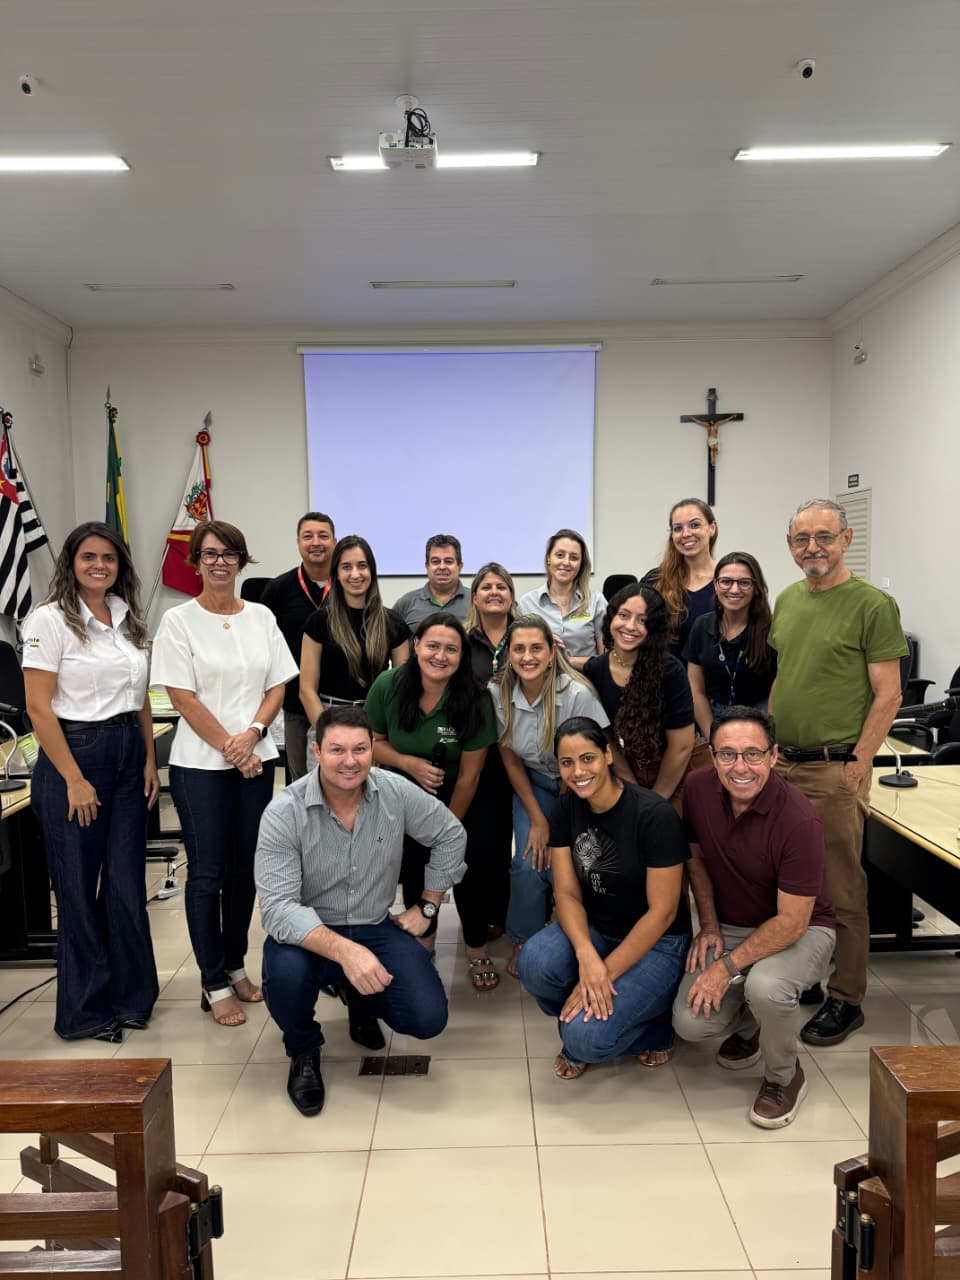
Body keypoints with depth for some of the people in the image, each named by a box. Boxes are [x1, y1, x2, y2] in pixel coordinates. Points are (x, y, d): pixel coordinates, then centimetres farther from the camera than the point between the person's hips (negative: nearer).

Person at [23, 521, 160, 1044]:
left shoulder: (129, 620, 9)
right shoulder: (50, 620, -8)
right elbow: (39, 708, -12)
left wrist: (150, 761, 7)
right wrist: (74, 780, -14)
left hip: (128, 756, 5)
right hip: (73, 754, -5)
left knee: (127, 885, 9)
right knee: (79, 889, 5)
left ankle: (129, 995, 25)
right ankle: (86, 1010, 20)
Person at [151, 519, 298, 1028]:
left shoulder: (261, 617, 6)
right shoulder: (179, 620, -5)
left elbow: (277, 686, 6)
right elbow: (183, 698, -9)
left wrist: (251, 733, -11)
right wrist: (230, 749, -12)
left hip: (256, 760, 4)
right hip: (200, 764, -4)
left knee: (245, 867, 12)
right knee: (207, 872, 2)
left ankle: (234, 965, 28)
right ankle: (214, 984, 14)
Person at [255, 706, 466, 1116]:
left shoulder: (396, 792, -11)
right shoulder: (284, 813, -20)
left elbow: (450, 836, 6)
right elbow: (278, 907, -28)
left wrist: (427, 907, 6)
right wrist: (344, 951, -42)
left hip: (377, 928, 3)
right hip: (308, 934, -3)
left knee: (428, 1020, -14)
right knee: (286, 973, -36)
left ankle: (362, 999, 24)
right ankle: (303, 1051, 2)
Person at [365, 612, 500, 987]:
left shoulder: (474, 701, -22)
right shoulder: (388, 686, -17)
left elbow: (469, 776, -15)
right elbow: (373, 742, -4)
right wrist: (409, 763, -24)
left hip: (456, 799, -1)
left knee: (469, 865, -15)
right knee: (412, 862, -12)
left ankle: (476, 949, 12)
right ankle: (423, 936, 20)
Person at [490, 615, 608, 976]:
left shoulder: (577, 694, -28)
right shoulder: (498, 692, -16)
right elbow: (510, 760, -4)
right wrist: (537, 821, -6)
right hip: (533, 783, 2)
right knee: (529, 863, -13)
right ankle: (522, 943, 12)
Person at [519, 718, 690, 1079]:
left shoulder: (655, 815, -22)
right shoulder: (567, 808, -5)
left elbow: (662, 911, -19)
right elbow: (567, 893, -7)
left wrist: (605, 973, -21)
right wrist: (587, 955, -26)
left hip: (655, 942, -5)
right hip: (593, 930, 5)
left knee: (586, 1038, -24)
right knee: (535, 963, -27)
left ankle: (653, 1027, 8)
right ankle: (576, 1020, 5)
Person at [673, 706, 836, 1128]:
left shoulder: (799, 820, -29)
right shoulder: (698, 789, -13)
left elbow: (792, 922, -24)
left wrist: (728, 967, -24)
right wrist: (709, 925, -1)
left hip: (799, 930, -4)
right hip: (729, 926, 4)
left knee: (765, 987, -36)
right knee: (691, 1022, -15)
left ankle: (784, 1077, -2)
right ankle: (748, 1025, 21)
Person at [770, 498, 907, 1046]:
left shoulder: (873, 605, -8)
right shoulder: (787, 601, 11)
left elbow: (888, 695, -9)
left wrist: (857, 765, -14)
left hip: (834, 768, -6)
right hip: (782, 763, 6)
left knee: (840, 890, 3)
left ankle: (845, 1000, 17)